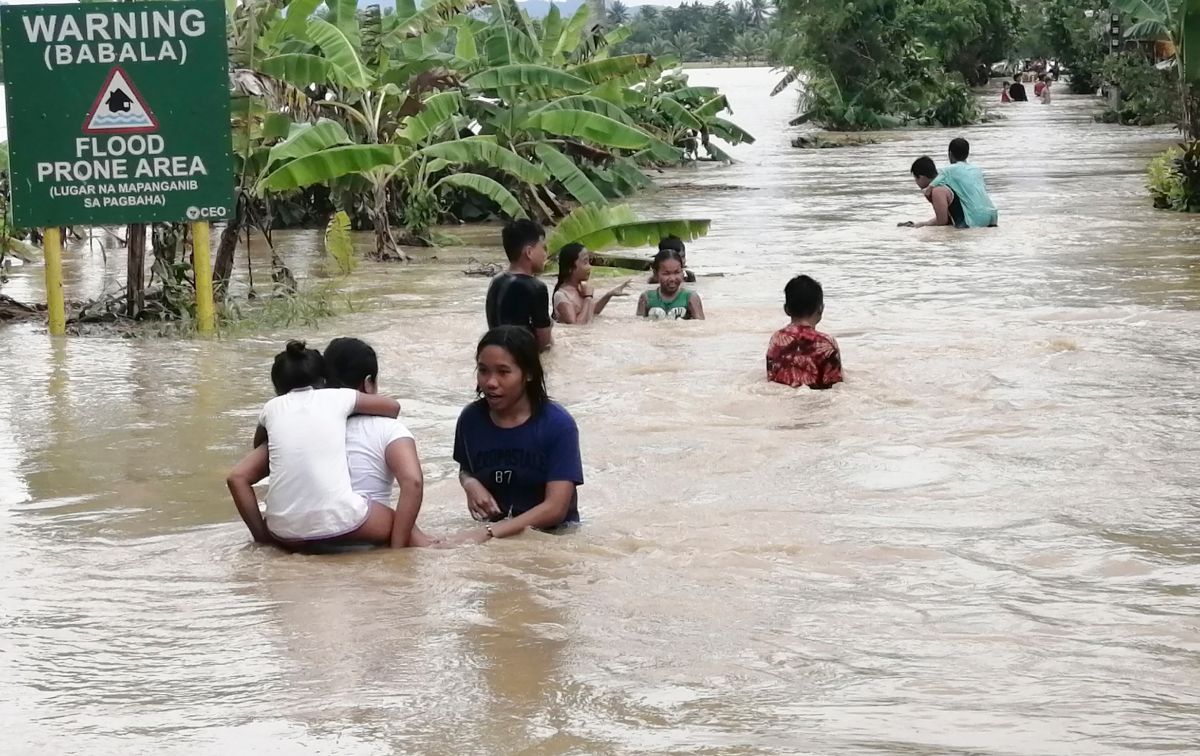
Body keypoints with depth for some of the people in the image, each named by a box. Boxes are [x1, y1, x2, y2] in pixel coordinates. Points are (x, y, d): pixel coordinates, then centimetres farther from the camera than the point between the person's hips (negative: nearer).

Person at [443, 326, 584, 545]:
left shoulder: (557, 424, -13)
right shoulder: (471, 418, -2)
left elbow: (556, 508, -18)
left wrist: (488, 533, -25)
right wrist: (470, 484, -5)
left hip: (552, 533, -3)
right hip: (491, 530, 3)